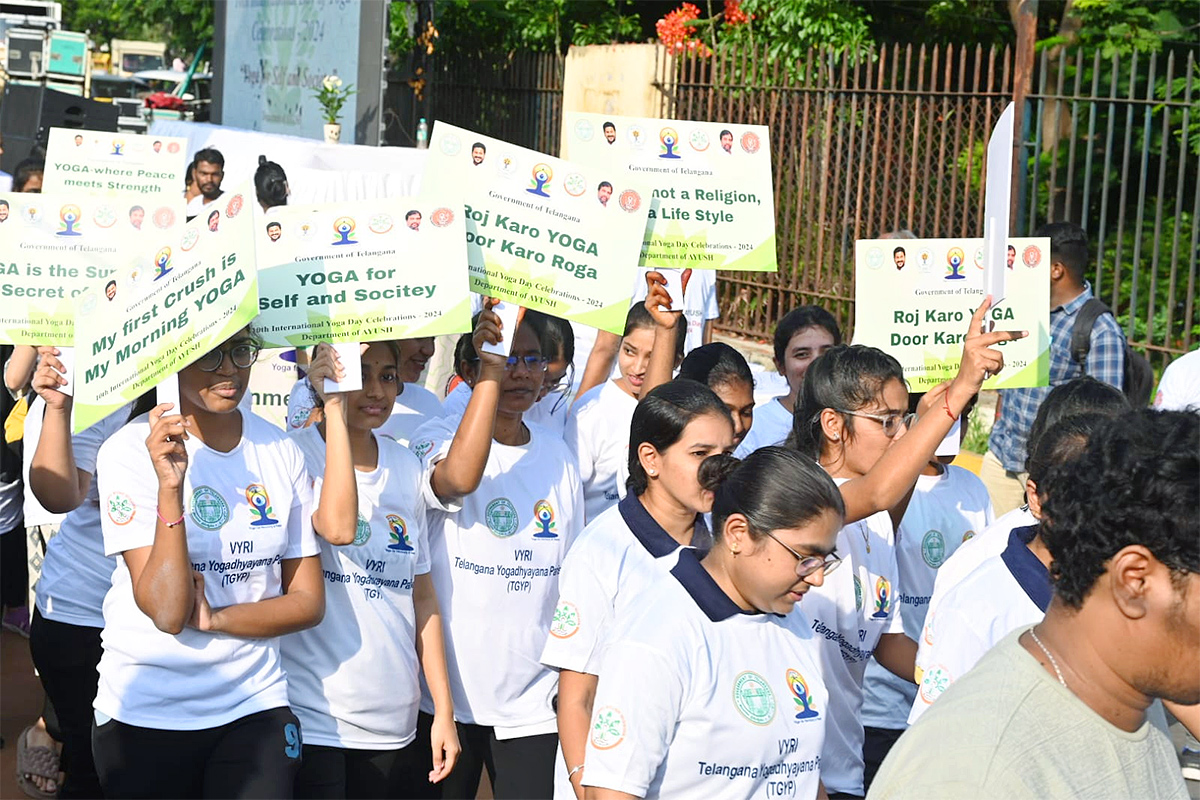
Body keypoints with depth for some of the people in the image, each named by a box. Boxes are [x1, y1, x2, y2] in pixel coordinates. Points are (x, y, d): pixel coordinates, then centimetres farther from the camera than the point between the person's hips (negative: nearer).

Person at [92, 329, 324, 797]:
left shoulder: (281, 453, 1)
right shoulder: (129, 451, -10)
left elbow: (308, 602, 2)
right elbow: (167, 612, -18)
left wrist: (215, 618, -13)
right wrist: (170, 485, -27)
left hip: (256, 706, 3)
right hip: (145, 716, -3)